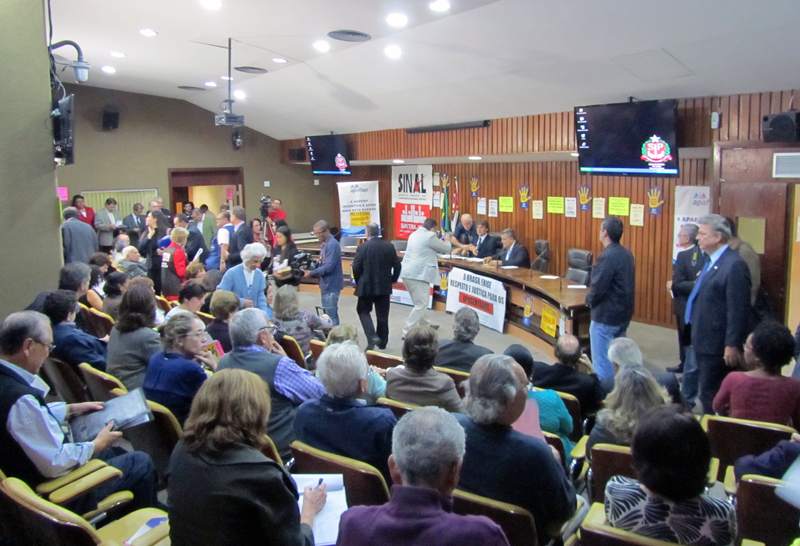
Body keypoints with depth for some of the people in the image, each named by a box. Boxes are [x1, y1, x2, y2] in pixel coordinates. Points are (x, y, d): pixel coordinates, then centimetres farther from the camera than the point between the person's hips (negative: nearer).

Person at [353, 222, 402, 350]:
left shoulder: (362, 247, -11)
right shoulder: (389, 246, -1)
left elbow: (356, 267, -10)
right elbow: (397, 265, 1)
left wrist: (359, 282, 6)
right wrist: (393, 280, 16)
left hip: (366, 286, -3)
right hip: (384, 286, 3)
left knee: (363, 311, 13)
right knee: (382, 314, 12)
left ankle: (372, 336, -5)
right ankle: (382, 342, 20)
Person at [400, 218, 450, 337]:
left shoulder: (414, 234, 17)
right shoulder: (430, 236, -10)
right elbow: (446, 249, 1)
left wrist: (439, 242, 31)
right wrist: (446, 241, 22)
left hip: (407, 273, 10)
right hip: (418, 274, -10)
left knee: (418, 302, 24)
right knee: (421, 304, -3)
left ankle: (425, 324, 39)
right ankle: (407, 332, -5)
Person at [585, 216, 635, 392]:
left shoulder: (608, 256, -21)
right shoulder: (626, 253, 6)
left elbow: (598, 287, -23)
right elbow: (628, 284, 12)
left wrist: (589, 300, -3)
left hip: (605, 316, -9)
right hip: (623, 314, 9)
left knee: (602, 361, 1)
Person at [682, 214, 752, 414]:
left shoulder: (734, 265, -19)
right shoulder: (711, 261, 11)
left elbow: (739, 310, -21)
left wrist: (733, 345, -21)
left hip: (717, 344, -10)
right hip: (702, 340, 10)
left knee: (711, 393, 1)